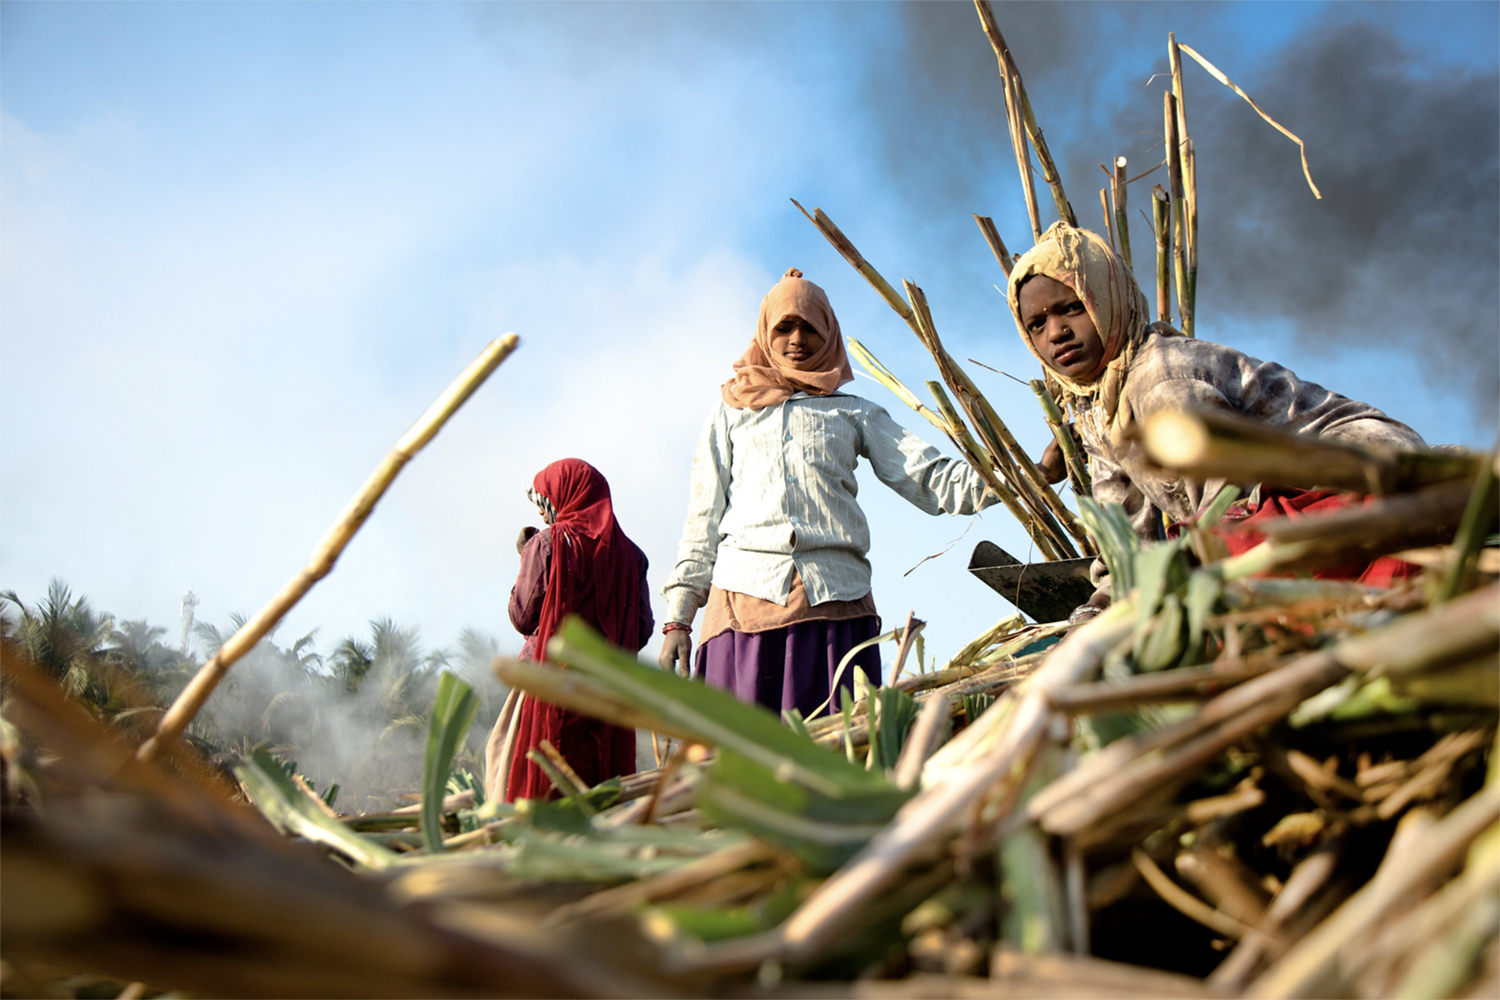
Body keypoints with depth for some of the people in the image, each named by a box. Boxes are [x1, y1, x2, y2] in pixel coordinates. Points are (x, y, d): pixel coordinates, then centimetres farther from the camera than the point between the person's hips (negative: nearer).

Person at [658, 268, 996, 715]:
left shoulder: (855, 413, 22)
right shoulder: (731, 410, 22)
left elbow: (931, 481, 11)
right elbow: (703, 516, 18)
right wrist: (677, 619, 9)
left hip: (835, 598, 0)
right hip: (745, 597, 0)